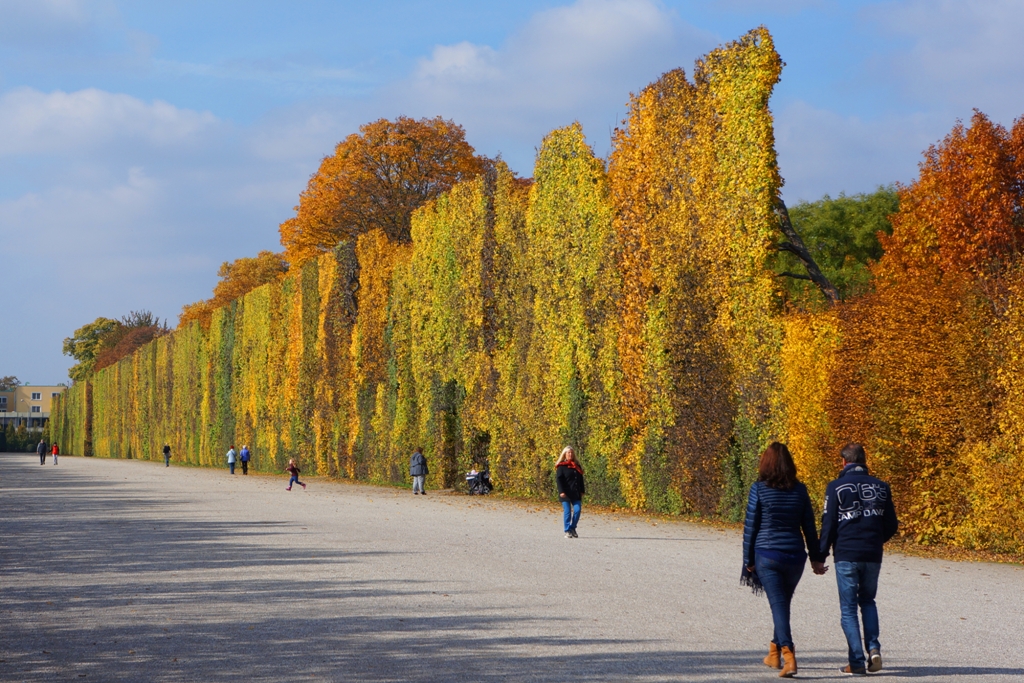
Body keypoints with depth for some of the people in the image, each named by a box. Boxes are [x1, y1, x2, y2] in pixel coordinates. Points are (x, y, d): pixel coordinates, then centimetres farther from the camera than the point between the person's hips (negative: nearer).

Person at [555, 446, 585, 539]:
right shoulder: (561, 466, -2)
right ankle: (567, 531, 4)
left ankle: (573, 528, 11)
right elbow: (558, 479, -8)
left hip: (576, 493, 5)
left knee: (577, 510, -5)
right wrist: (561, 492, -17)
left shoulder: (577, 466, 15)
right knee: (567, 512, -4)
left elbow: (581, 480, 19)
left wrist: (582, 491, 13)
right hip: (566, 493, -5)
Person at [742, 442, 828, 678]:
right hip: (795, 556, 3)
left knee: (778, 605, -4)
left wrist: (748, 560, 4)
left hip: (767, 555, -3)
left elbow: (750, 527, -4)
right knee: (783, 603, 19)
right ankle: (775, 653, 32)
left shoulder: (759, 489, -6)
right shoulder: (799, 490, 2)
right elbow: (809, 526, 7)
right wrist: (816, 558, 14)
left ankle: (788, 655, -20)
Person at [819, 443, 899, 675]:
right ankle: (873, 647, 2)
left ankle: (857, 661, -2)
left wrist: (822, 554, 2)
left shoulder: (836, 488, -5)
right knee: (868, 601, 21)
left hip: (846, 555, -3)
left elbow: (828, 525, -7)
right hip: (873, 556, 3)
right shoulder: (881, 487, 5)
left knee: (848, 608, 4)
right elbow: (891, 525, 7)